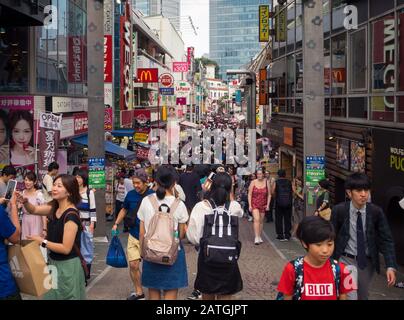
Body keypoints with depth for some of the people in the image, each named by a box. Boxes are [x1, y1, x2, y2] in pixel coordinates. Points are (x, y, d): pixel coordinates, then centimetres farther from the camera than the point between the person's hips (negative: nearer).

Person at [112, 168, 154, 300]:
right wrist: (116, 224, 10)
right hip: (134, 236, 3)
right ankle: (138, 292, 20)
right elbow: (124, 210, 18)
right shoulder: (131, 195, 0)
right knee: (133, 265, 2)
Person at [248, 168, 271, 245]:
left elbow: (269, 195, 5)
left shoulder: (266, 182, 0)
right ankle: (256, 237, -19)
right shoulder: (253, 182, -3)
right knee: (256, 219, -17)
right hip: (254, 204, -2)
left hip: (263, 204, 2)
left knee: (261, 221, 11)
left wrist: (268, 205, -2)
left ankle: (259, 236, 24)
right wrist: (250, 205, -7)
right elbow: (249, 194, 0)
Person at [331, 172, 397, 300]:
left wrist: (391, 266, -18)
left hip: (367, 262, 3)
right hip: (346, 260, -3)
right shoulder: (339, 210, -14)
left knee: (363, 297, 20)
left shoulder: (376, 211, -10)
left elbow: (387, 240, -8)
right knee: (350, 297, -15)